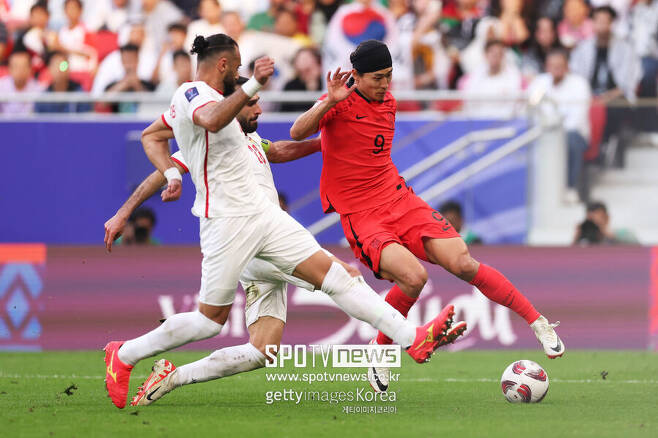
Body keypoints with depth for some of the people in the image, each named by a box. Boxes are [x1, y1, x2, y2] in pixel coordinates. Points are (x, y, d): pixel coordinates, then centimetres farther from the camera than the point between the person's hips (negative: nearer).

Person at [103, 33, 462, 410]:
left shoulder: (196, 96, 17)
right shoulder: (193, 93, -13)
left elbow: (152, 136, 29)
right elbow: (212, 121, -38)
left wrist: (173, 175, 18)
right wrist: (253, 85, -41)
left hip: (261, 211, 9)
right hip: (227, 221, -9)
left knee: (331, 273, -1)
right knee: (210, 320, -2)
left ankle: (412, 338, -7)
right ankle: (123, 356, 16)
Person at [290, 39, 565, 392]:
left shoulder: (388, 103, 12)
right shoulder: (341, 103, -9)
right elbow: (297, 133, -25)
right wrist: (328, 102, -38)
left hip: (399, 200, 5)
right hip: (360, 216, -5)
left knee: (463, 263, -11)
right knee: (413, 276, -28)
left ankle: (538, 322, 0)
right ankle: (380, 350, -5)